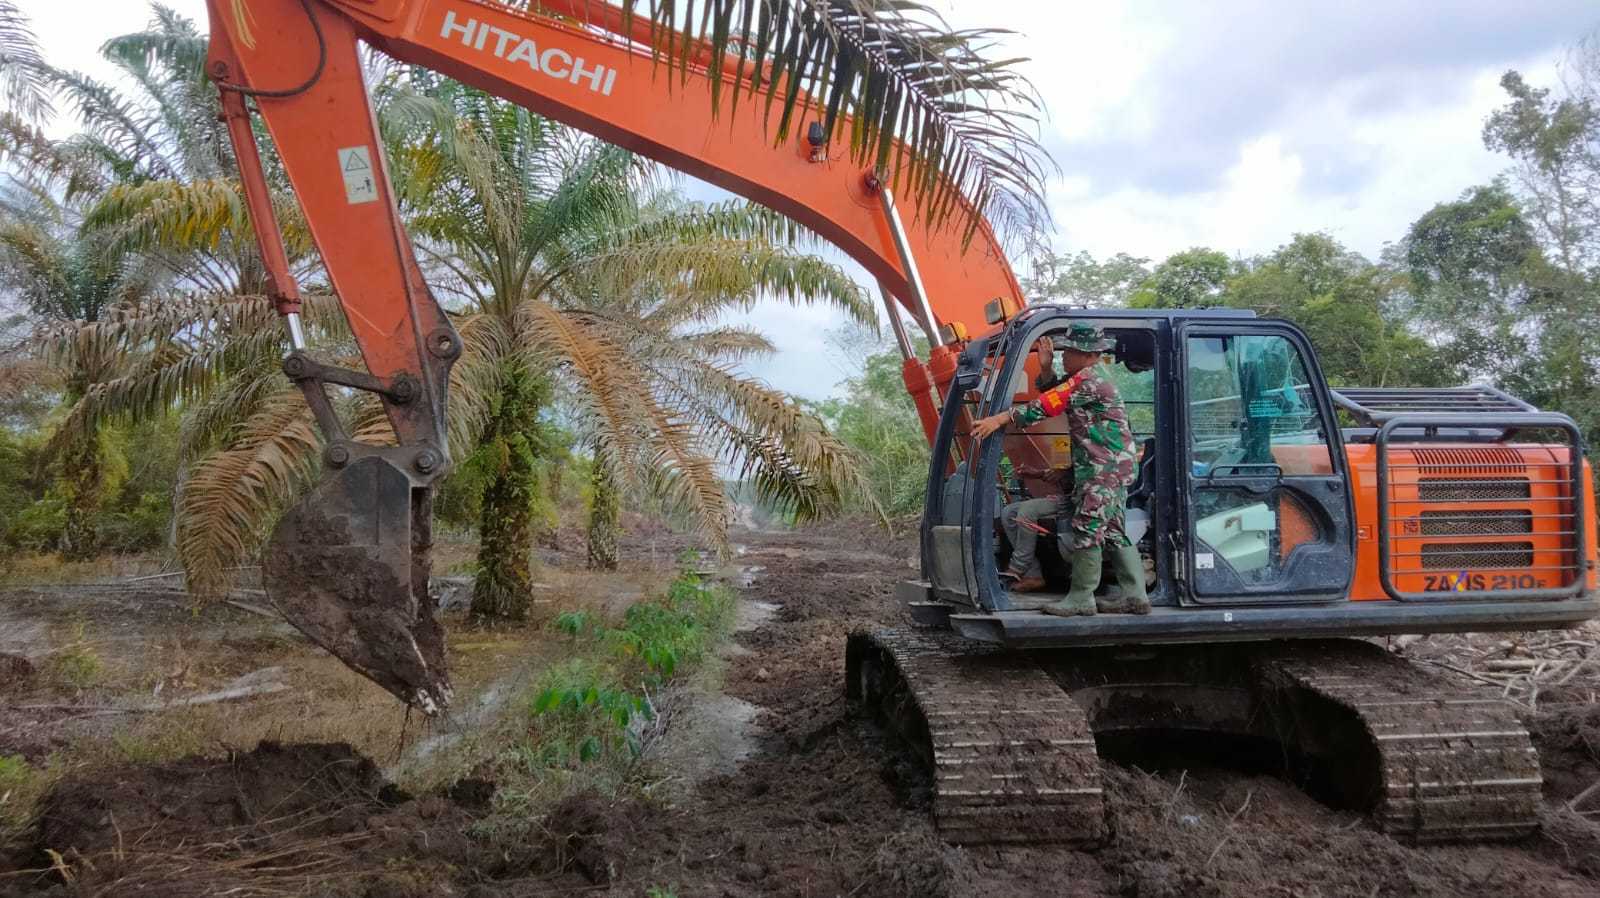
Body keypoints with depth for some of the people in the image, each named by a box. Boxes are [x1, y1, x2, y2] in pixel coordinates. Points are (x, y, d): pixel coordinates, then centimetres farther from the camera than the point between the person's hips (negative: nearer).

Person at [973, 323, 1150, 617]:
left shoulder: (1090, 379, -17)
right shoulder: (1091, 376, 16)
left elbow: (1046, 406, -23)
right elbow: (1053, 395, 21)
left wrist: (1001, 419, -24)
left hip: (1105, 468, -11)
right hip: (1113, 466, 11)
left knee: (1087, 530, -8)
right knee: (1112, 531, 12)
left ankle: (1080, 598, -4)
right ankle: (1134, 595, 14)